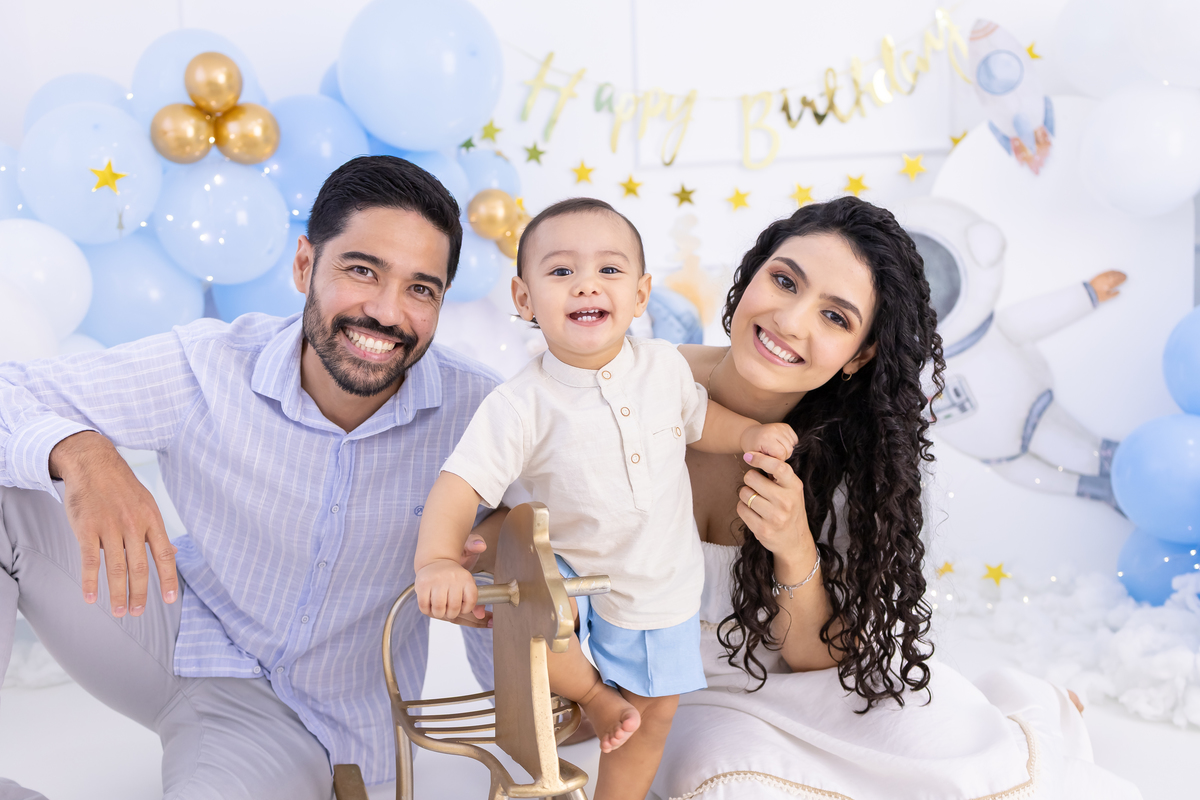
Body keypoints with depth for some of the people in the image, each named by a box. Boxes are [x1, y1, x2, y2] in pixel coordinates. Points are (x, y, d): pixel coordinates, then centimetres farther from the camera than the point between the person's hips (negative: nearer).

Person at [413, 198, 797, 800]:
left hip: (664, 586, 4)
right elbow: (460, 484, -27)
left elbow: (696, 418, 9)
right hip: (573, 577, -3)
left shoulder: (664, 365, -11)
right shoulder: (523, 405, -24)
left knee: (653, 717, 15)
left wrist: (749, 433, -8)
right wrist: (437, 559, -43)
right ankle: (592, 693, -1)